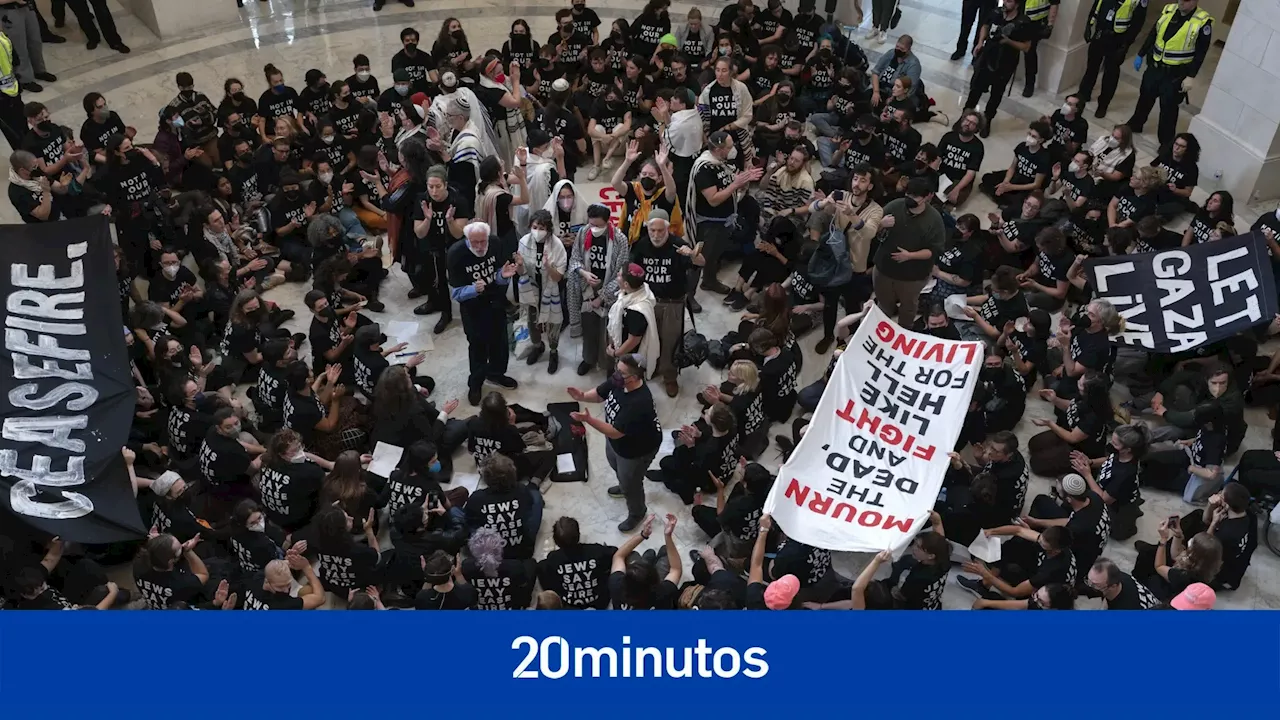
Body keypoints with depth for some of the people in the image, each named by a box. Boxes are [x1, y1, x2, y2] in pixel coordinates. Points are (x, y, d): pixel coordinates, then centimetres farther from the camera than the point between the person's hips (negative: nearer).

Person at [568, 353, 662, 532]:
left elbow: (615, 432, -39)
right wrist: (582, 396, -24)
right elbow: (599, 394, -3)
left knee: (630, 483, 16)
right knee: (616, 465, 35)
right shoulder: (619, 381, -20)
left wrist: (588, 419, -41)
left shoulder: (639, 403, -45)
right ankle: (625, 486, 67)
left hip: (637, 449, -8)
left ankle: (637, 513, 46)